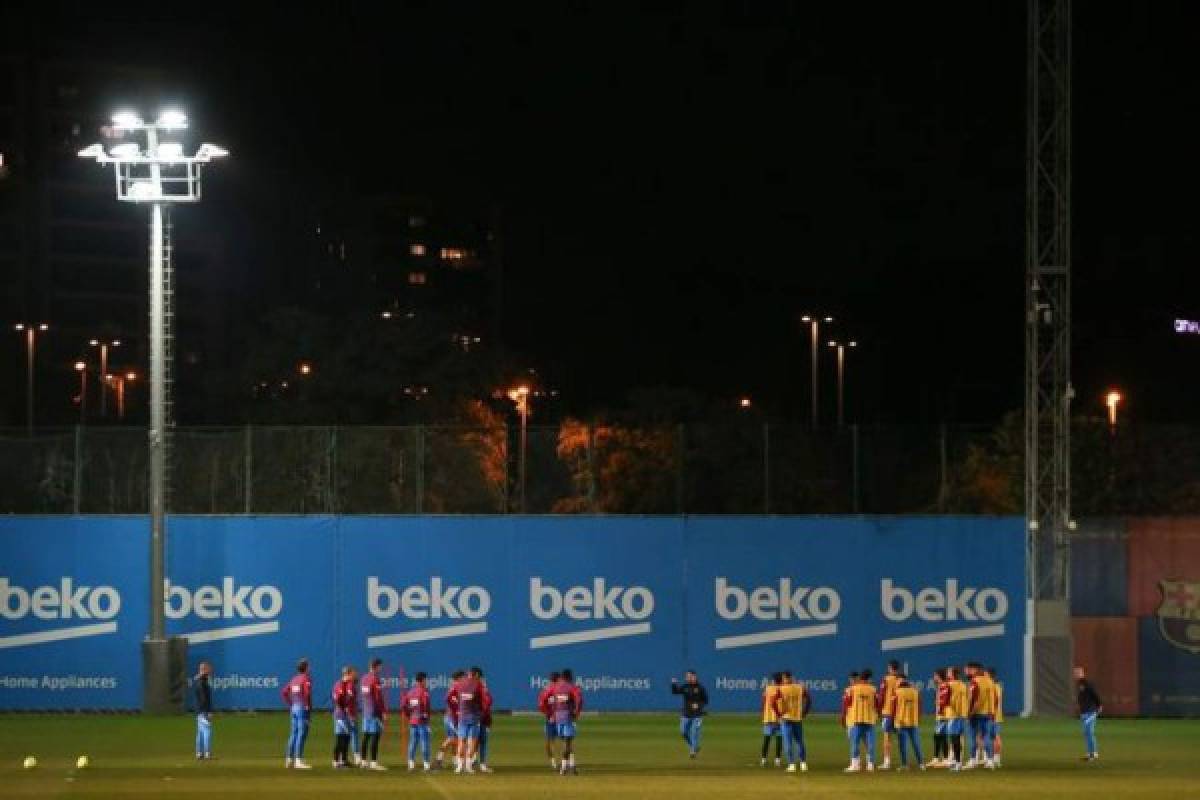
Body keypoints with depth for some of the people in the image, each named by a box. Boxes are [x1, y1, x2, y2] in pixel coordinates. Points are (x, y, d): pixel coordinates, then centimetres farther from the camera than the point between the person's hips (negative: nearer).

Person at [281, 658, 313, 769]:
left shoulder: (294, 679, 14)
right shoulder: (306, 679, -10)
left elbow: (284, 692, 15)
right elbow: (307, 693, -24)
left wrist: (289, 705, 16)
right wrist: (308, 706, -14)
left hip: (294, 708, 8)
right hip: (303, 708, -8)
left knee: (294, 734, 12)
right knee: (302, 734, -8)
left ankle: (289, 760, 14)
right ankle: (298, 761, -12)